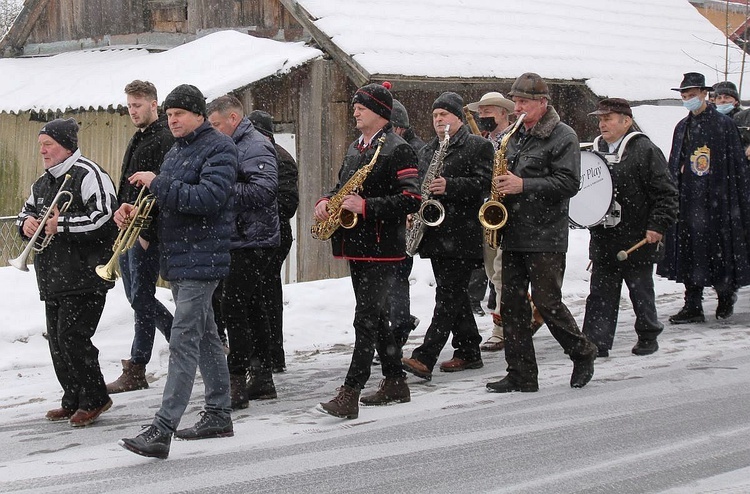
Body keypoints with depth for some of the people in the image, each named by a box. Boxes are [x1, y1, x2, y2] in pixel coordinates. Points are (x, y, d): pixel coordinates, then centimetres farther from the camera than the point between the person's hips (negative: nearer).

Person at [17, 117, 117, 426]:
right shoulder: (42, 183, 19)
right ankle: (73, 401, 20)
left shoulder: (88, 175, -10)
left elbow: (104, 218, -21)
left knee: (72, 338, -12)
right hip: (53, 278, 9)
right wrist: (26, 222, 7)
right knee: (57, 340, 9)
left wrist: (61, 225, -19)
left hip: (84, 276, -9)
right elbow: (27, 211, 32)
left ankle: (94, 400, 2)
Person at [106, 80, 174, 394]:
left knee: (141, 298, -5)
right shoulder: (138, 139, 19)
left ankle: (135, 371, 0)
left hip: (147, 234, -10)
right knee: (137, 296, 13)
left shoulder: (164, 140, -12)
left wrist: (147, 232, -22)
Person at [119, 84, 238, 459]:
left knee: (183, 341, -14)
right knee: (205, 336, 16)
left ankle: (162, 430, -19)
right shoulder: (175, 152, 18)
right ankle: (218, 415, 26)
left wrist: (157, 183, -20)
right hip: (177, 259, 10)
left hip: (201, 258, -10)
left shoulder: (218, 148, -10)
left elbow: (208, 199, -23)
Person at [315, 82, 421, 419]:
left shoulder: (397, 150, -10)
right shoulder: (355, 149, 17)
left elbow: (411, 199, -18)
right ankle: (395, 383, 25)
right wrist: (327, 201, 6)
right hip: (357, 246, 9)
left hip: (382, 249, -9)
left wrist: (366, 206, -22)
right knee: (375, 317, 15)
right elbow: (343, 186, 28)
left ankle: (350, 394, -16)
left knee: (366, 319, -13)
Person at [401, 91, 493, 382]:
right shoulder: (427, 151, 20)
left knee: (448, 296, -11)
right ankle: (468, 352, 21)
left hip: (462, 235, -8)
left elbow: (483, 183, -13)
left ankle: (424, 359, -19)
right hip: (437, 234, 8)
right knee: (455, 296, 12)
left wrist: (449, 186, -25)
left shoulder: (478, 146, -2)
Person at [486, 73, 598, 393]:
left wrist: (523, 185, -21)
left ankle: (583, 354, 16)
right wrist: (500, 184, 5)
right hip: (513, 235, 7)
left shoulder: (563, 137, -6)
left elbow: (568, 183, -16)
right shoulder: (514, 136, 17)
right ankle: (522, 375, 11)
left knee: (547, 303, -6)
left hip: (546, 237, -7)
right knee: (511, 304, 5)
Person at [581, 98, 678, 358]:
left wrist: (658, 225, -15)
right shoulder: (595, 150, 12)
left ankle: (648, 337, 24)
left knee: (641, 292, 8)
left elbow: (665, 192, -10)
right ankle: (596, 342, 4)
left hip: (637, 239, -5)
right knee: (601, 293, 3)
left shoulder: (645, 151, -8)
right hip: (603, 241, 5)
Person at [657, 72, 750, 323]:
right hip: (688, 200, 5)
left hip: (717, 199, -5)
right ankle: (693, 306, 7)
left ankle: (726, 293, 24)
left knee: (719, 248, 0)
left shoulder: (723, 124, -4)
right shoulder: (682, 127, 13)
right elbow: (674, 166, 16)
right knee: (690, 251, 3)